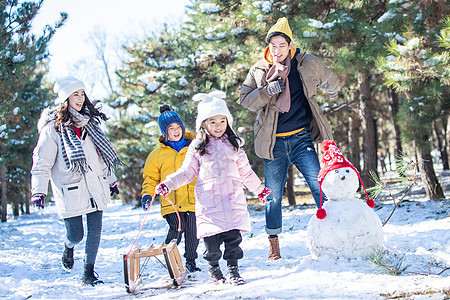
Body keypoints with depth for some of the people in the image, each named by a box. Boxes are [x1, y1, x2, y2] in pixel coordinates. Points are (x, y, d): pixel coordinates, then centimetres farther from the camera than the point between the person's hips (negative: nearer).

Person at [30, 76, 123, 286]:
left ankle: (89, 272, 12)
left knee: (95, 231, 0)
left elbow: (102, 152, 22)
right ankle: (68, 248, 35)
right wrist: (39, 190, -14)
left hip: (95, 187, 5)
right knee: (75, 235, -1)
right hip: (71, 190, -5)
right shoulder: (53, 127, -6)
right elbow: (42, 162, -6)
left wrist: (111, 180, 25)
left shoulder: (89, 122, 12)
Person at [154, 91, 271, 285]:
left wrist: (260, 190, 28)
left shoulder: (234, 145, 14)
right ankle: (213, 266, 19)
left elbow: (246, 172, 23)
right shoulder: (197, 147, 8)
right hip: (208, 202, -1)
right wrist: (168, 184, -2)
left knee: (233, 236, -6)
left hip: (233, 199, 2)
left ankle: (233, 269, 6)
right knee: (211, 239, -4)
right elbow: (187, 172, 11)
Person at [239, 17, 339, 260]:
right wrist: (267, 91, -15)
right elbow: (245, 100, -1)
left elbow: (331, 84, 22)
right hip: (274, 143, 0)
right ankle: (274, 243, 14)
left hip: (301, 139, 0)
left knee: (320, 187, -10)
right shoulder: (258, 71, 4)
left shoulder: (308, 64, 3)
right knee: (273, 194, 4)